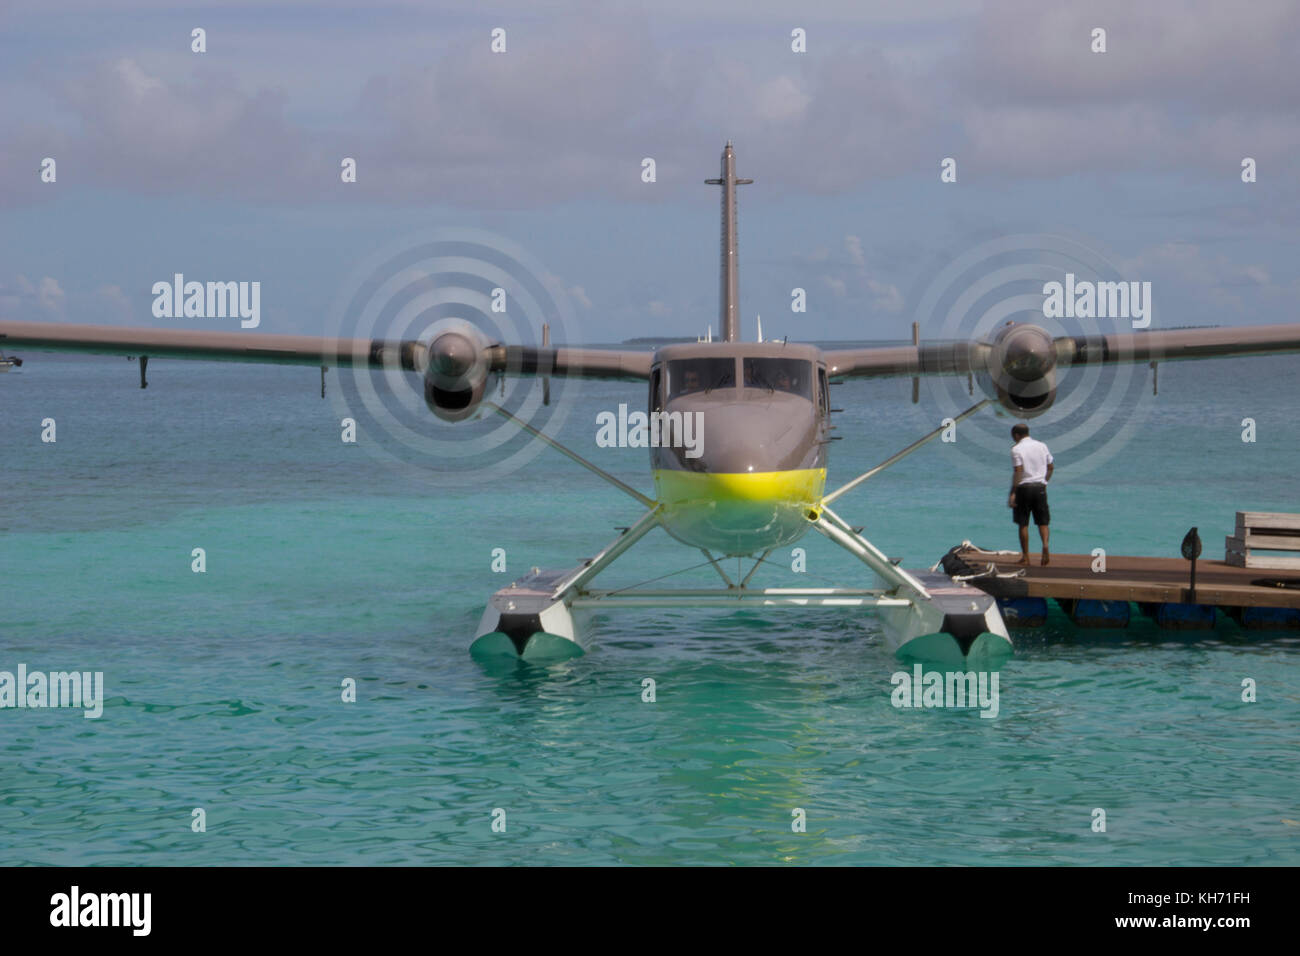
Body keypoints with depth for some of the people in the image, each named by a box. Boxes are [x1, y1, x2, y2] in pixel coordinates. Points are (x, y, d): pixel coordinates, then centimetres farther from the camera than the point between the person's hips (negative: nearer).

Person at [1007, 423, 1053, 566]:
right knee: (1043, 521, 7)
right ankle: (1045, 545, -20)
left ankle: (1025, 557, 6)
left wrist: (1012, 493, -15)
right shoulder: (1042, 446, 9)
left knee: (1023, 523, 5)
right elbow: (1051, 467, 11)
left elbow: (1018, 472, -15)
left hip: (1024, 487, -4)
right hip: (1040, 487, 4)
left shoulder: (1017, 449, -7)